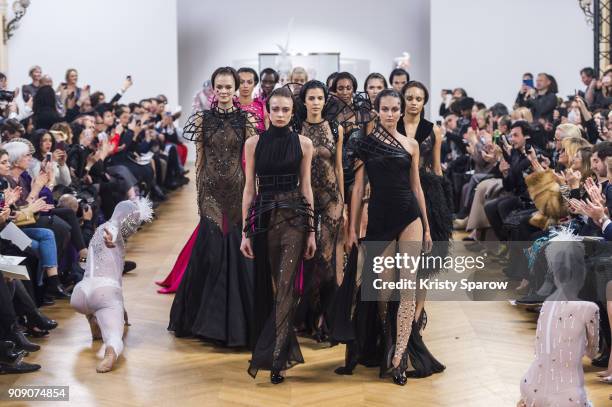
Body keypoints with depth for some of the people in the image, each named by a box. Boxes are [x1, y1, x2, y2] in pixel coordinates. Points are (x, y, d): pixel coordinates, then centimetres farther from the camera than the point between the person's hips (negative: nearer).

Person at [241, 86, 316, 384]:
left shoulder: (303, 143, 3)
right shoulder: (254, 143, 4)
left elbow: (306, 187, 5)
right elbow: (249, 188, 5)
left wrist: (311, 230, 1)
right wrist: (245, 231, 1)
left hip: (294, 217, -2)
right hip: (263, 217, 2)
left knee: (285, 284, -9)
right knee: (267, 283, 7)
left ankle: (271, 357, -11)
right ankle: (282, 351, 21)